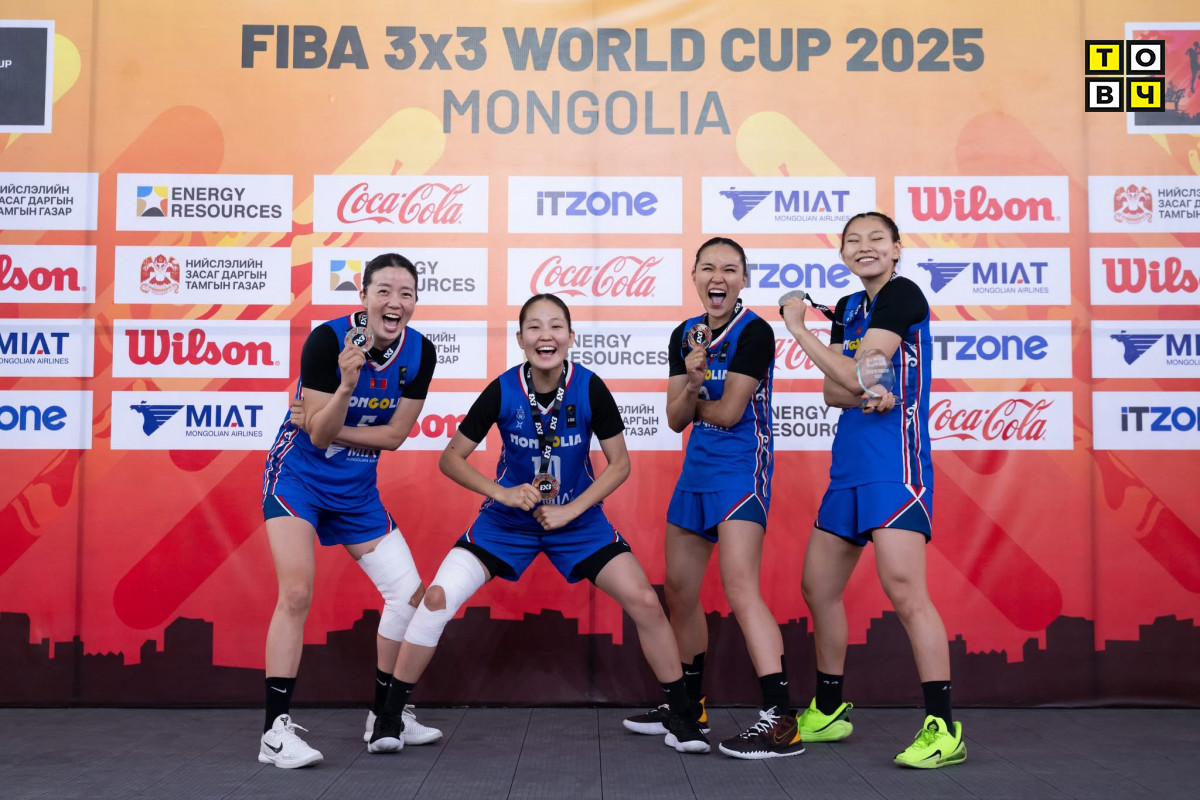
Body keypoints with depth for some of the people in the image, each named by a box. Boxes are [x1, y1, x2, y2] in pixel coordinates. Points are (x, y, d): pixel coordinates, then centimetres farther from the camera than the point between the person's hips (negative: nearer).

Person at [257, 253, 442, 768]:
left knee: (410, 592, 4)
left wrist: (323, 427, -13)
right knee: (297, 592, -19)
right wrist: (346, 386, -37)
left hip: (357, 488, 5)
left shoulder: (419, 352, -9)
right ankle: (276, 731, -9)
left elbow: (394, 435, -6)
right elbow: (319, 435, -20)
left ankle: (385, 714, 23)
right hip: (298, 475, -5)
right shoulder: (328, 340, -21)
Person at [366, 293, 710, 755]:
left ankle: (680, 717, 10)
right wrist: (502, 492, -21)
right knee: (437, 597, -14)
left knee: (645, 602, -11)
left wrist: (571, 510, -17)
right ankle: (390, 716, 5)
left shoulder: (589, 388, -18)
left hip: (578, 517, 0)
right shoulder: (502, 391, -18)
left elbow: (619, 463, -8)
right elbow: (450, 458, -8)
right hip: (507, 521, 0)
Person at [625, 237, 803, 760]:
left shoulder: (754, 331, -12)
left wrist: (692, 397, 2)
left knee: (740, 589, -18)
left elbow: (728, 412, -16)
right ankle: (690, 705, 31)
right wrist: (692, 382, -16)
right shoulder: (684, 335, 8)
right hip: (696, 469, 8)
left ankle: (781, 720, -15)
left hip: (740, 467, -8)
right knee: (679, 590, 14)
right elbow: (676, 419, 2)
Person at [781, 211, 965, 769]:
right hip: (850, 464, 9)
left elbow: (853, 375, -15)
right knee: (818, 587, 12)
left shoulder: (903, 295, -8)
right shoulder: (848, 309, 17)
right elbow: (833, 392, 10)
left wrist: (797, 327, -4)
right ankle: (828, 712, 27)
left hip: (895, 461, -9)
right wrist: (865, 394, -13)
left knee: (903, 590, -16)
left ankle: (943, 728, -7)